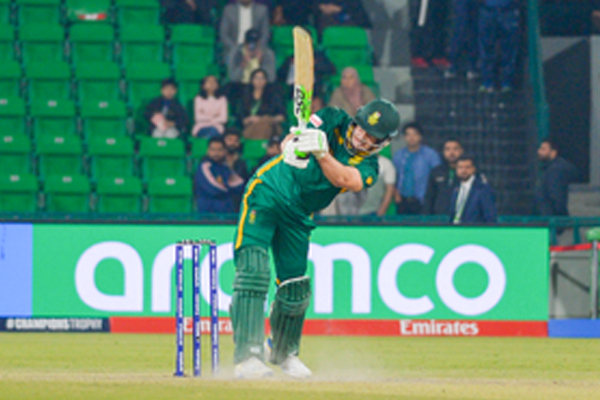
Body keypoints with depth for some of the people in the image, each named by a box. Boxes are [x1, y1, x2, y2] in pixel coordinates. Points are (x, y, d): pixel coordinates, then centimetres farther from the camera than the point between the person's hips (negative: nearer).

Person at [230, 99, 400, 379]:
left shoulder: (368, 165, -4)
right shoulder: (332, 121, -7)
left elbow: (344, 179, -25)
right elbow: (288, 143, -14)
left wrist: (321, 152, -39)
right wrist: (294, 143, -37)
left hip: (297, 218, 4)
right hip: (267, 195, -4)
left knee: (295, 290, 7)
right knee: (253, 270, -20)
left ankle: (283, 352, 35)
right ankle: (248, 357, -27)